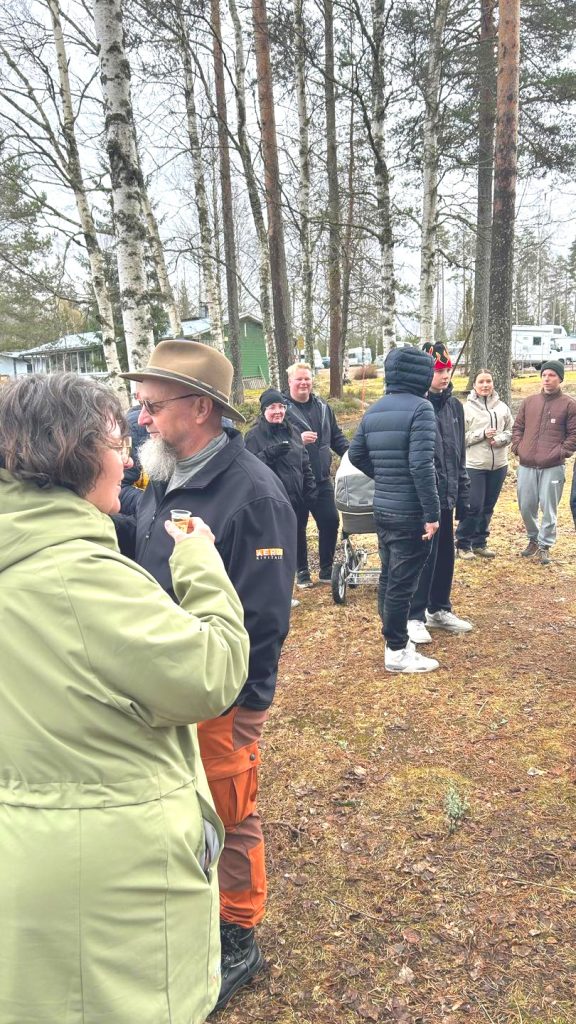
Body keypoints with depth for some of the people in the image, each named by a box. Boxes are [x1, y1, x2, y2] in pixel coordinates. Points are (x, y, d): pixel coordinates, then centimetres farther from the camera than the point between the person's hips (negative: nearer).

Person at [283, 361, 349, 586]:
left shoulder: (323, 407, 12)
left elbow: (336, 437, 19)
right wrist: (298, 440, -24)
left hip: (322, 479, 5)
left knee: (330, 522, 6)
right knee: (298, 527, 6)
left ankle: (326, 569, 22)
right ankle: (302, 571, 22)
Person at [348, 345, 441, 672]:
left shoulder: (374, 410, 9)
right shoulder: (420, 408, -16)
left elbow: (356, 454, 14)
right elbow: (421, 465, -23)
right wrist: (432, 513, -20)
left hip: (383, 508, 8)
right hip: (411, 513, -8)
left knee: (389, 577, 18)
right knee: (402, 583, 0)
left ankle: (395, 639, 31)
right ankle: (398, 651, 10)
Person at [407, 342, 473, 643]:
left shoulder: (454, 406, 11)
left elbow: (459, 455, 16)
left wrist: (462, 496, 15)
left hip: (446, 495, 7)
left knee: (445, 555, 15)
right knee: (422, 556, -1)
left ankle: (439, 610, 30)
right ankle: (414, 617, 13)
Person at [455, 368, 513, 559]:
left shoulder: (502, 407, 5)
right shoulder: (467, 408, -6)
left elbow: (511, 431, 9)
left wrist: (499, 439, -10)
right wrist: (482, 434, -16)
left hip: (498, 465, 4)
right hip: (475, 465, -4)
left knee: (488, 507, 12)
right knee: (474, 506, -6)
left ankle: (479, 542, 24)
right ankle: (462, 544, 9)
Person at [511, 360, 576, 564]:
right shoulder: (529, 401, 10)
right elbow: (518, 427, 16)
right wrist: (518, 447, 3)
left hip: (553, 467, -4)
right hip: (526, 465, 4)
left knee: (548, 509, 2)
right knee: (526, 507, 10)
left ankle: (544, 546, 16)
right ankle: (533, 539, 31)